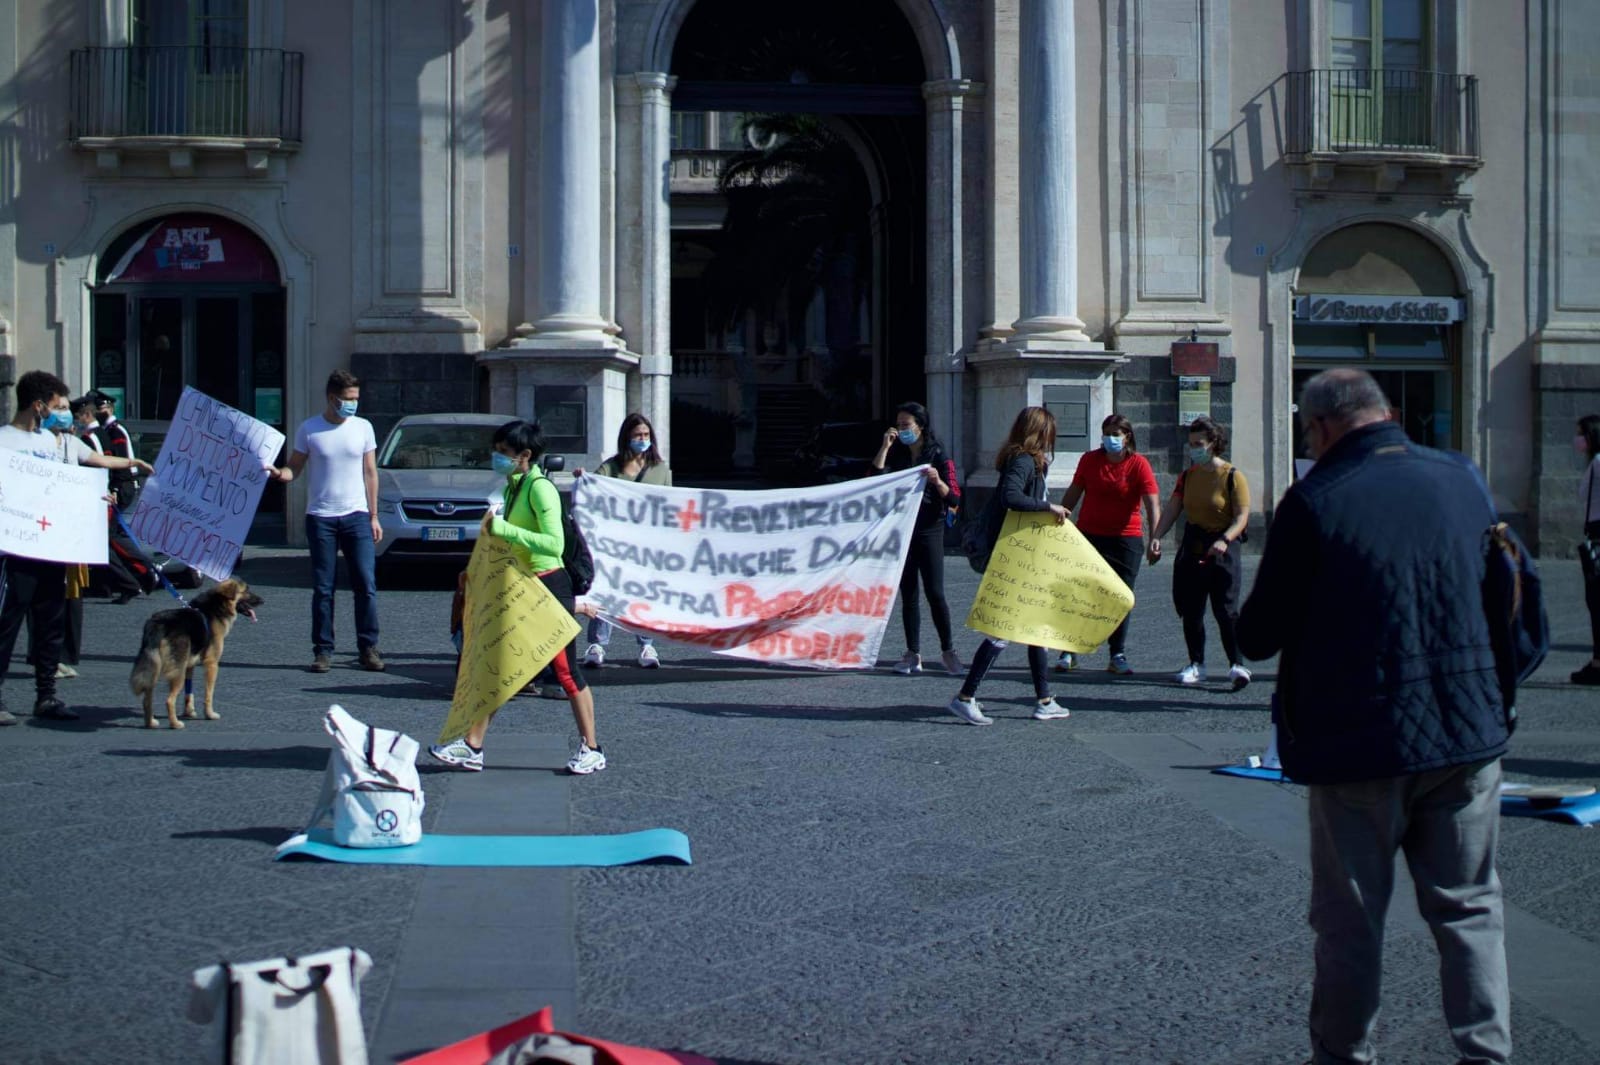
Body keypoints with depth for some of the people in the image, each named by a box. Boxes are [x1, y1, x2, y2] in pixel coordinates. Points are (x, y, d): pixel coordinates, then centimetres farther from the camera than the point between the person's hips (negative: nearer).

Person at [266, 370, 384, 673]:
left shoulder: (363, 427, 6)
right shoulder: (309, 429, 2)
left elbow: (370, 473, 11)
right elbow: (294, 468, 5)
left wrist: (374, 516, 8)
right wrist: (279, 473, -20)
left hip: (356, 515, 1)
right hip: (320, 517, -1)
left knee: (366, 585, -4)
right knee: (323, 589, 2)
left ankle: (368, 648, 3)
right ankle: (323, 651, 8)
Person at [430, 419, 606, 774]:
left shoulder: (540, 488, -16)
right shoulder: (513, 487, 12)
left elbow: (555, 544, -28)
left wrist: (503, 529, -28)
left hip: (547, 587, -9)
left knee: (566, 671, -1)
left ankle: (591, 750, 9)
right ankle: (472, 745, 11)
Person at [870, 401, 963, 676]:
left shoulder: (938, 456, -2)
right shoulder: (896, 454, 8)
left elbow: (954, 499, -7)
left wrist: (938, 482, -25)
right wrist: (885, 447, -10)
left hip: (929, 531, -3)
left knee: (935, 593, -8)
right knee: (908, 595, 5)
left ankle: (948, 651, 4)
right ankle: (913, 654, 9)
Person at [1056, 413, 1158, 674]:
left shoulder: (1139, 464, -8)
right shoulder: (1089, 460, 1)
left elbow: (1152, 502, -17)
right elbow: (1073, 495, 11)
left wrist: (1154, 537, -30)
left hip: (1126, 538, -1)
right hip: (1089, 535, 2)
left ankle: (1118, 656, 11)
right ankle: (1069, 652, 8)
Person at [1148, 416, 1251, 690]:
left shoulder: (1232, 476, -7)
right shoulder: (1187, 476, 10)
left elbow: (1242, 516, -12)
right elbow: (1172, 508, 5)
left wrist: (1224, 540, -28)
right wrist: (1156, 536, -10)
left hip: (1222, 547, -5)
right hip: (1191, 546, 6)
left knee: (1225, 610, -11)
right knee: (1190, 610, 7)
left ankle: (1237, 665, -7)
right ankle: (1196, 664, 17)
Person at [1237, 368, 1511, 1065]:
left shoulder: (1314, 501, -14)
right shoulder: (1463, 479, 2)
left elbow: (1259, 637, -8)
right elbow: (1504, 594, 17)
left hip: (1359, 742, -4)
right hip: (1469, 731, 4)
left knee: (1350, 920, 10)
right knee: (1469, 909, 14)